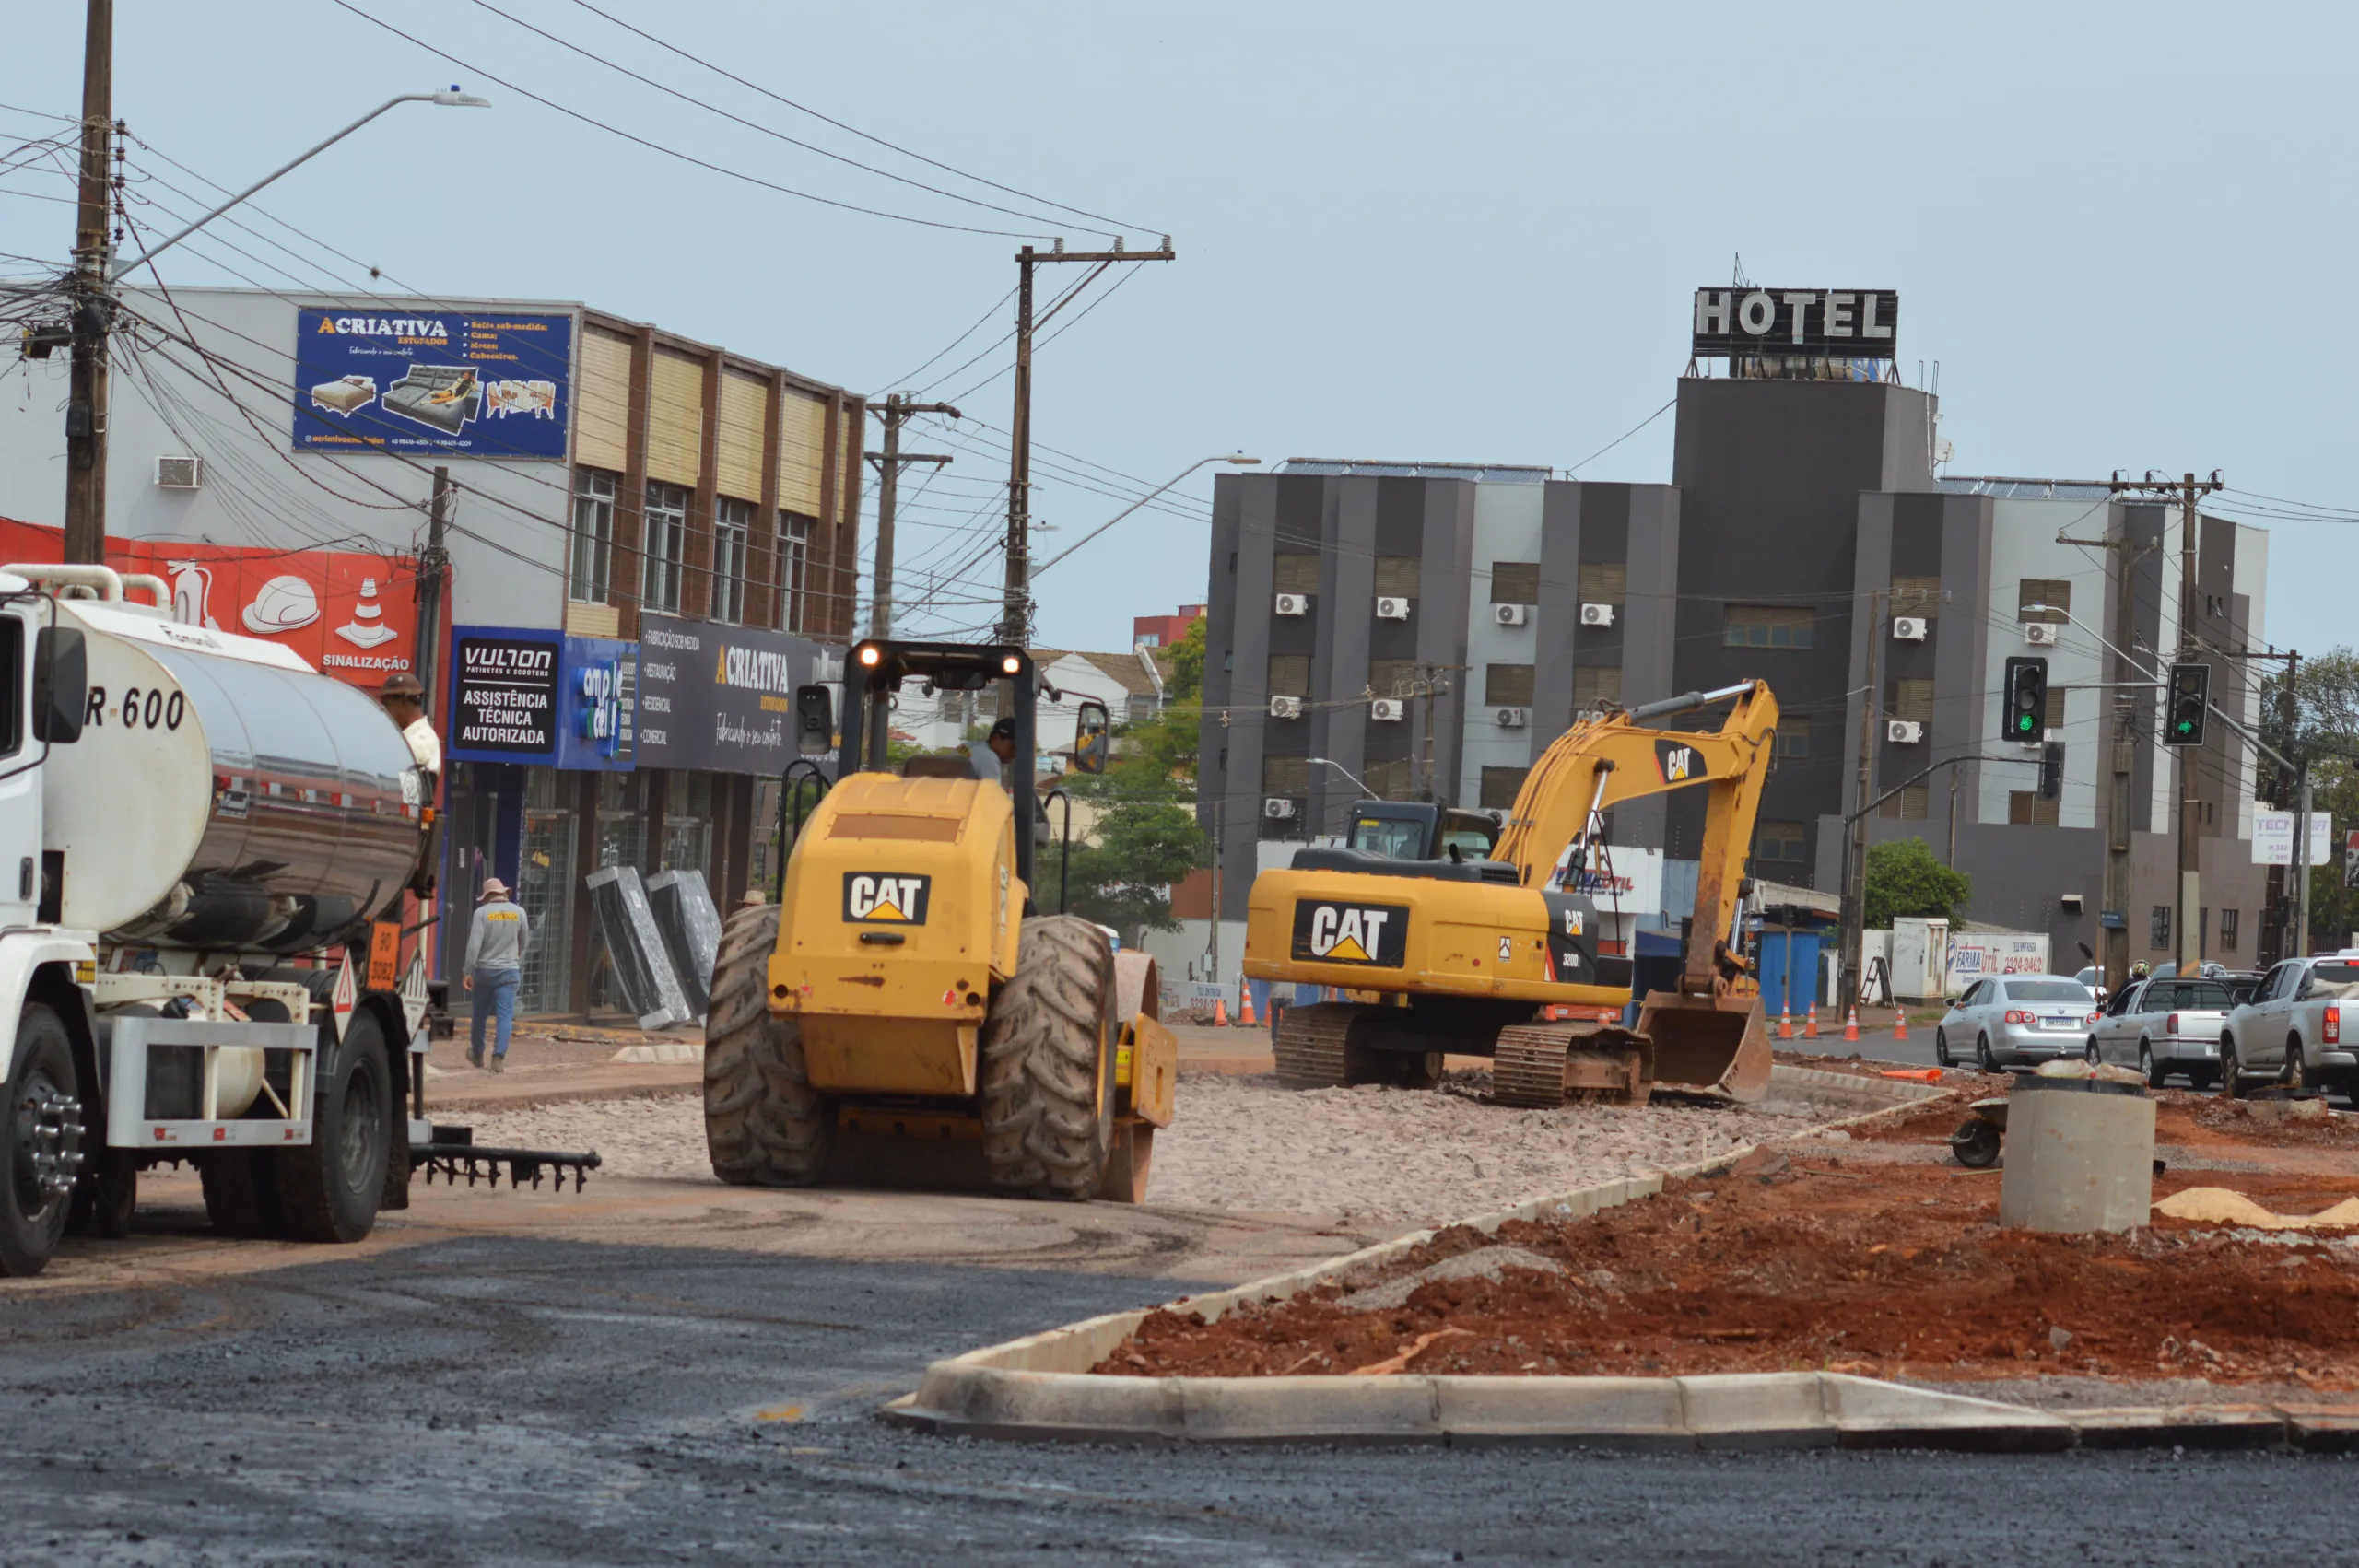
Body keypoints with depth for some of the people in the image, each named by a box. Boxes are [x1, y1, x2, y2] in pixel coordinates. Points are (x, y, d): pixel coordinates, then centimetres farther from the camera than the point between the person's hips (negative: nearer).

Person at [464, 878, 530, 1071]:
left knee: (480, 1013, 15)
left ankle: (477, 1055, 29)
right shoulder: (518, 912, 0)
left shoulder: (482, 912, -7)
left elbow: (474, 944, -14)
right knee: (504, 1016, -3)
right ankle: (499, 1057, -18)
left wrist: (468, 971, -9)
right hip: (509, 970, 0)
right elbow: (524, 943, 13)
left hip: (484, 970, 0)